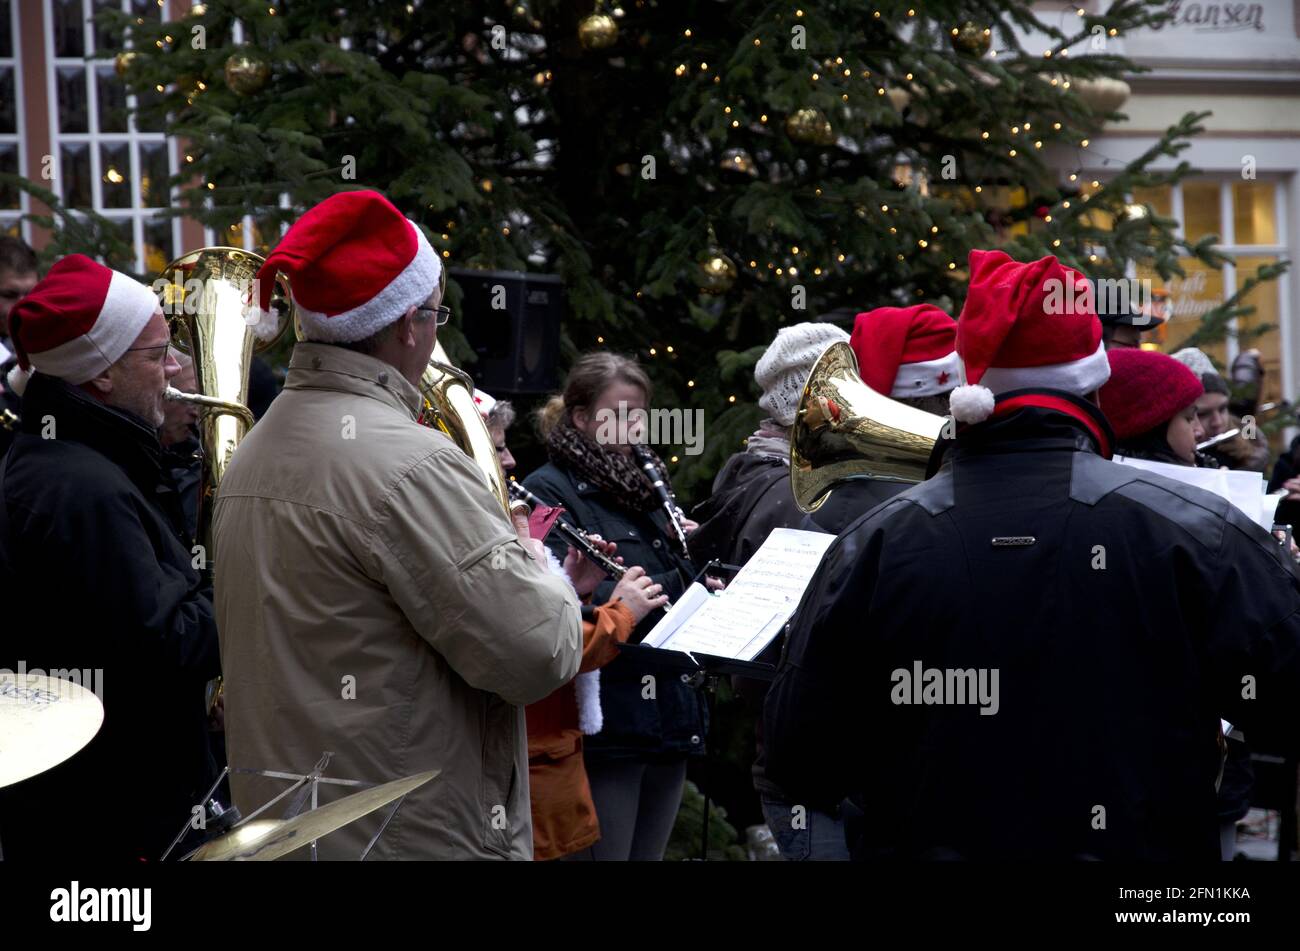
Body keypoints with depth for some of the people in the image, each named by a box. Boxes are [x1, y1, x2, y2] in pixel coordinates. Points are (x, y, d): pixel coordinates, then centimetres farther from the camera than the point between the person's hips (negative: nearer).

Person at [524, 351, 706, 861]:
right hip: (604, 725, -8)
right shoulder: (549, 491, -7)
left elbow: (678, 585, 22)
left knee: (649, 853, 11)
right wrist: (675, 586, -21)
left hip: (668, 717, 8)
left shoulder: (640, 489, 18)